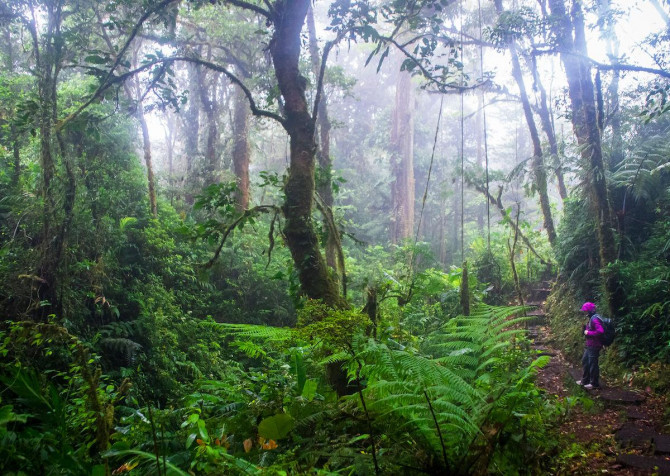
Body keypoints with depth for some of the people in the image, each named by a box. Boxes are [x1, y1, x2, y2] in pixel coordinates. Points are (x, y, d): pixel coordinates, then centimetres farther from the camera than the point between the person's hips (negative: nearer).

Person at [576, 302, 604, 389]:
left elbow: (600, 331, -30)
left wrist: (588, 333, -22)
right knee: (585, 362, 19)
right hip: (589, 345, 11)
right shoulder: (591, 318, 12)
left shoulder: (595, 319, -20)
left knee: (592, 364, -1)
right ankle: (585, 380, 30)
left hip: (594, 346, -11)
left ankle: (594, 383, 10)